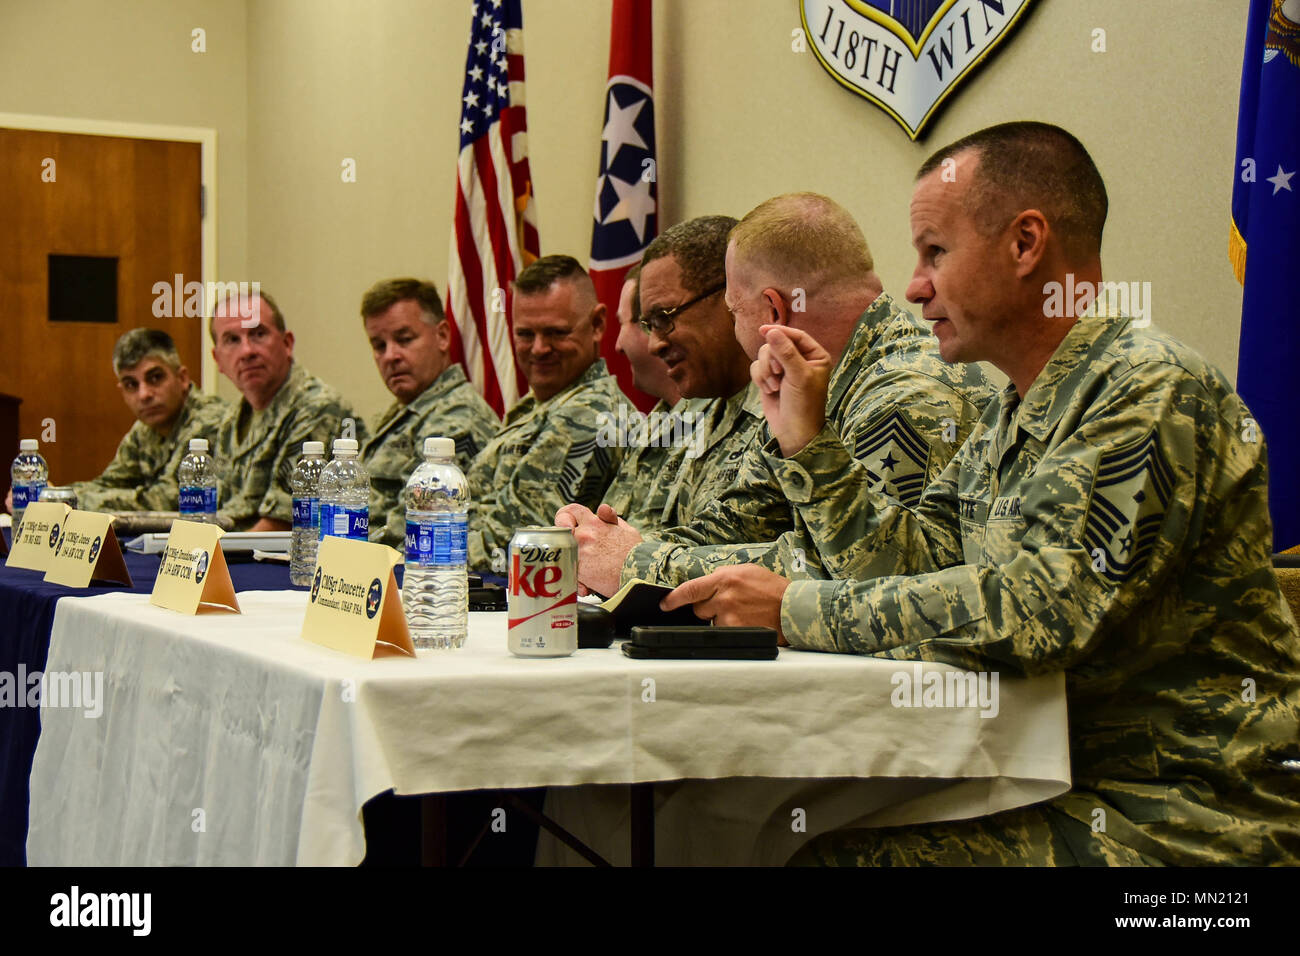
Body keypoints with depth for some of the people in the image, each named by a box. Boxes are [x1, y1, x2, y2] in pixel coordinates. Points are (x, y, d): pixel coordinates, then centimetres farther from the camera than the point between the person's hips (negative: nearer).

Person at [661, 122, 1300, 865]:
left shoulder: (1155, 392, -17)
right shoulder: (1011, 419, 13)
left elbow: (1040, 607, -26)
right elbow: (913, 566, 12)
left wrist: (795, 608, -21)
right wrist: (805, 441, 5)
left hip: (1184, 817, -8)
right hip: (1077, 785, 8)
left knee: (834, 856, -20)